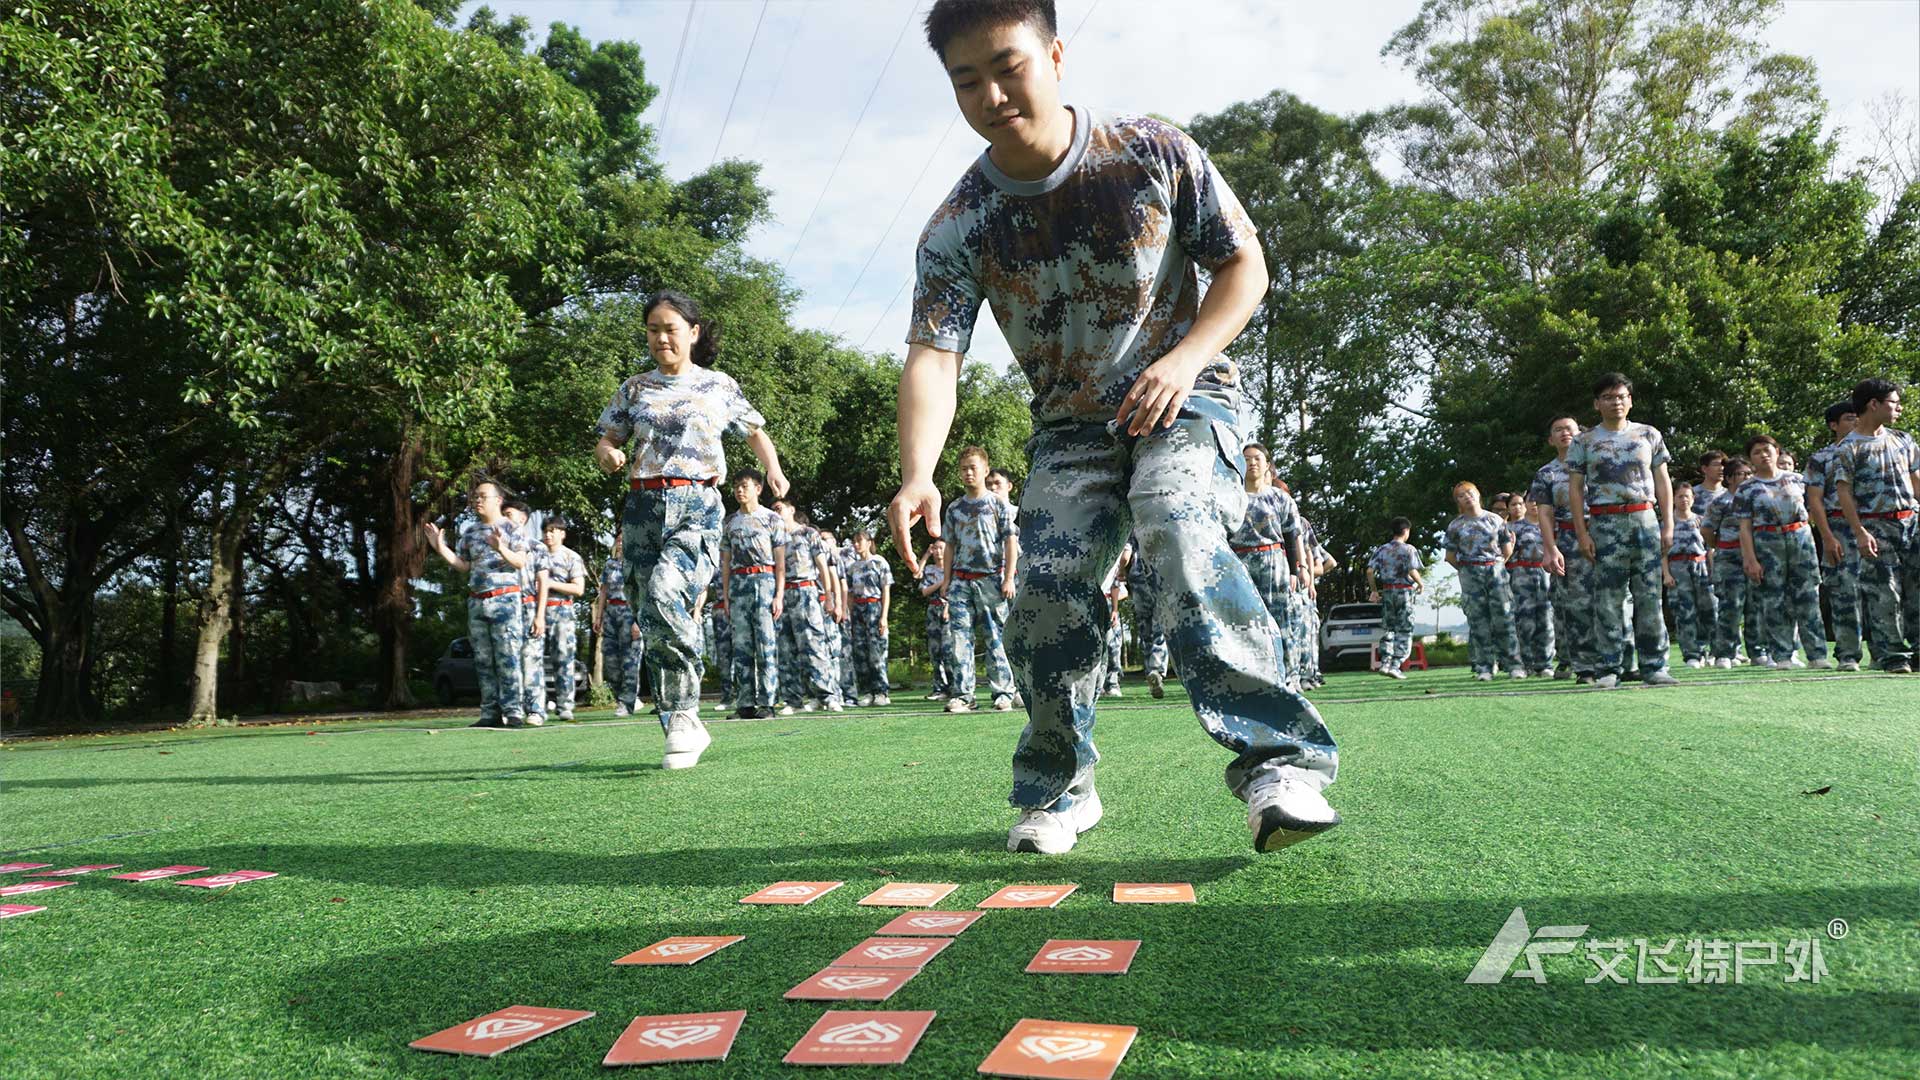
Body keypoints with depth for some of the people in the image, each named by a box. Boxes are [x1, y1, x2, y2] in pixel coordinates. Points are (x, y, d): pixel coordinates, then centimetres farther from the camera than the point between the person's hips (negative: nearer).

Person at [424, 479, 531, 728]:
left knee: (507, 658, -10)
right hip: (476, 602, 6)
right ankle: (491, 714, 8)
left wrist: (501, 549, -26)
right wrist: (441, 549, 4)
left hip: (504, 598, -6)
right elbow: (463, 566, 15)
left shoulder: (510, 527, -1)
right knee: (483, 661, 4)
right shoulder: (469, 531, 15)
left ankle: (514, 712, -10)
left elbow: (521, 563, -9)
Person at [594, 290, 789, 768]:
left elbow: (755, 432, 19)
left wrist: (773, 469, 0)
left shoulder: (719, 386, 10)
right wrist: (608, 455, -7)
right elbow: (605, 441, 17)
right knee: (650, 622, 0)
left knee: (663, 593, -29)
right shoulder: (635, 388, 16)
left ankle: (683, 714, -19)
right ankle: (685, 730, 11)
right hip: (644, 507, 4)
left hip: (698, 505, -4)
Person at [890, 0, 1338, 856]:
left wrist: (1185, 358, -20)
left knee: (1182, 538, -31)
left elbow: (1244, 264, -2)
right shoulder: (959, 228, -9)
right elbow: (932, 357, -20)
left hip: (1183, 400, -2)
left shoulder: (1156, 155, -10)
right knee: (1047, 595, -11)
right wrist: (918, 473, -39)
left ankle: (1279, 761, -30)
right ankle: (1059, 787, 11)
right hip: (1071, 425, 3)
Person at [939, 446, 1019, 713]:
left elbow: (1010, 543, -1)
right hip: (961, 581, 3)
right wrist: (946, 581, 8)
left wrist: (1009, 578, -9)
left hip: (991, 579, -3)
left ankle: (1003, 693, 5)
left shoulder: (999, 504, 4)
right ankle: (963, 695, -2)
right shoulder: (955, 508, 14)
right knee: (959, 638, -5)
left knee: (996, 638, -1)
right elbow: (949, 547, 16)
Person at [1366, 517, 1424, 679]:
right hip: (1404, 591, -4)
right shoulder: (1408, 549, -5)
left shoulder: (1381, 549, 8)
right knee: (1404, 630, 1)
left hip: (1386, 592, 4)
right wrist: (1421, 584, 2)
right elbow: (1412, 571, -16)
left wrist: (1374, 590, 9)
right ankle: (1395, 666, -7)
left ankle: (1385, 663, 4)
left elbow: (1370, 571, -1)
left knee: (1389, 629, 12)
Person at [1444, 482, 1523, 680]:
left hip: (1496, 569, 0)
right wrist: (1466, 570, 6)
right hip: (1471, 574, 0)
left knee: (1504, 616, -6)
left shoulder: (1495, 519, 7)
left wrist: (1499, 565, 5)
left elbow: (1507, 548, 11)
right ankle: (1483, 666, 2)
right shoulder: (1455, 525, 5)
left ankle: (1513, 664, -2)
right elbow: (1450, 556, 9)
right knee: (1478, 620, -2)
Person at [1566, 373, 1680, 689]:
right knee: (1608, 598, -2)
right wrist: (1582, 532, -6)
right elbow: (1575, 488, 2)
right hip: (1605, 523, -2)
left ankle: (1654, 666, 6)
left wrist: (1668, 524, 3)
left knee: (1650, 595, 1)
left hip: (1645, 519, 2)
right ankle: (1610, 668, 3)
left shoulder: (1649, 435, 12)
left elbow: (1662, 481, 11)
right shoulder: (1584, 441, 6)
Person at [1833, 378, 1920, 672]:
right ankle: (1893, 656, 3)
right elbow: (1844, 492, -8)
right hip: (1877, 528, -5)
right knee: (1884, 593, -4)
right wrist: (1860, 532, -15)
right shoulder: (1849, 447, -4)